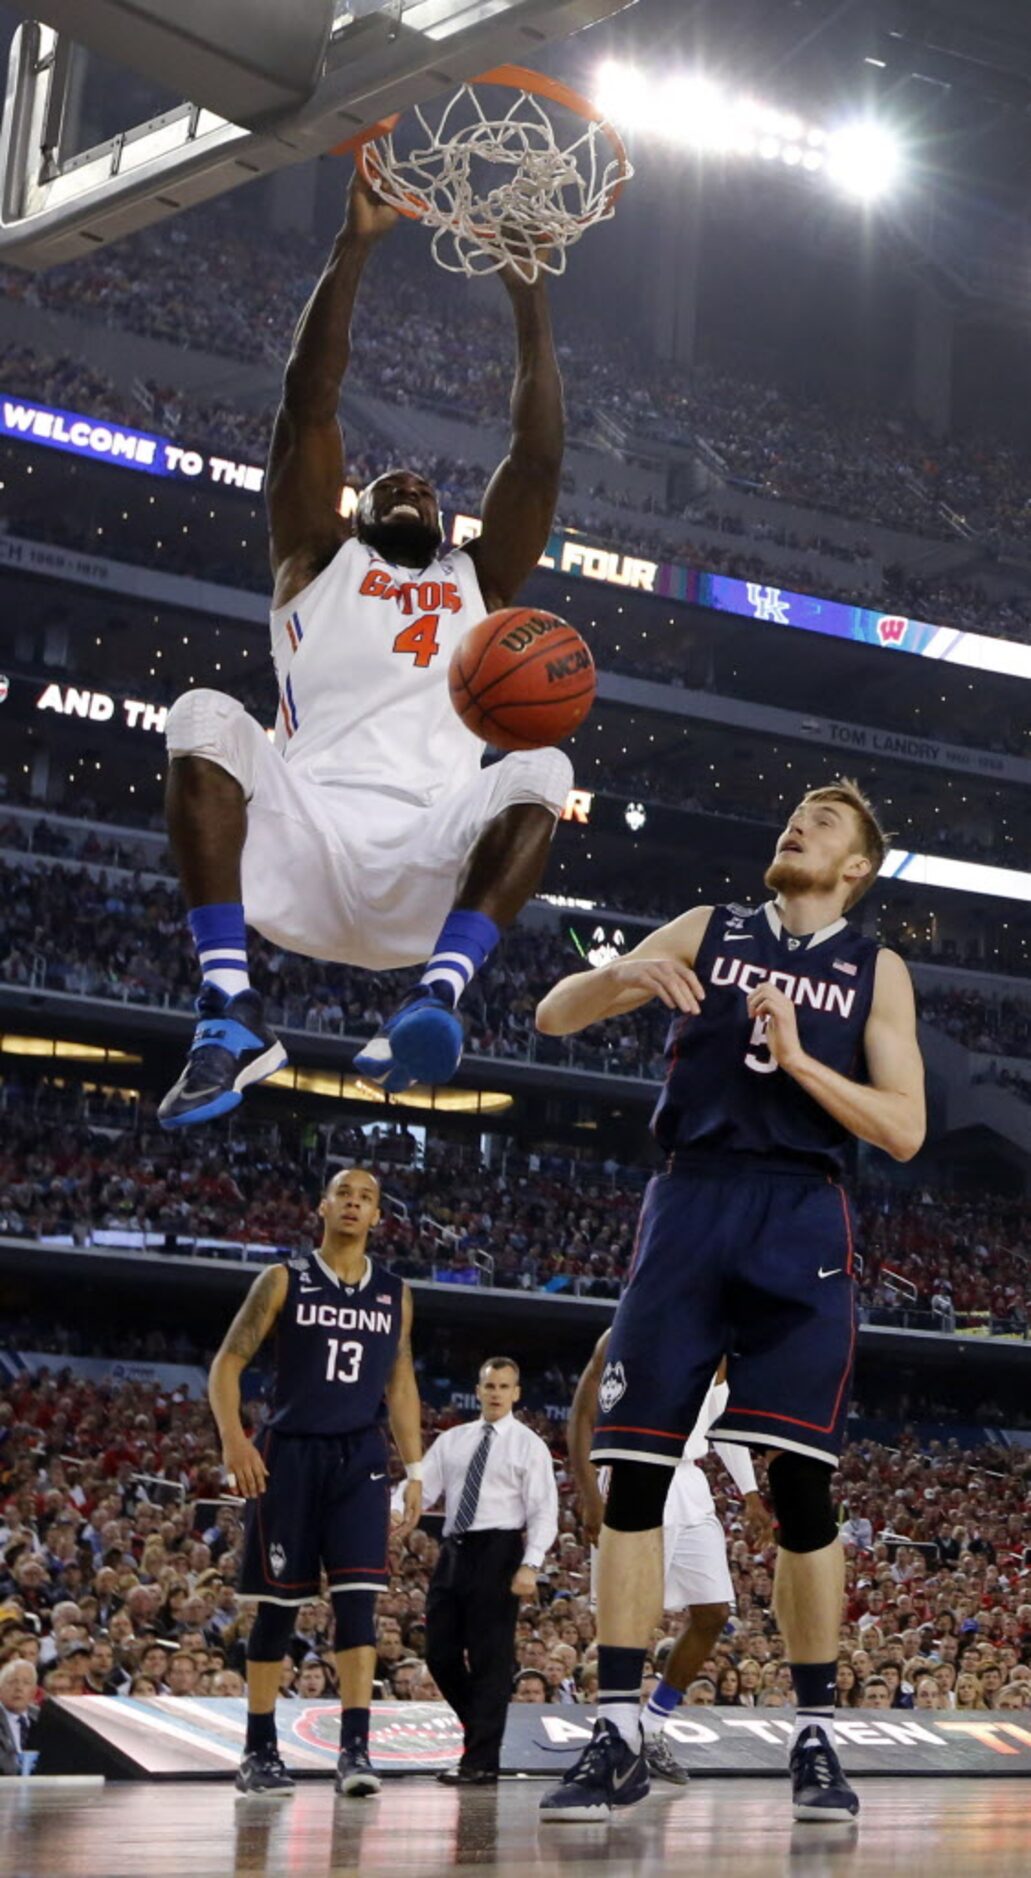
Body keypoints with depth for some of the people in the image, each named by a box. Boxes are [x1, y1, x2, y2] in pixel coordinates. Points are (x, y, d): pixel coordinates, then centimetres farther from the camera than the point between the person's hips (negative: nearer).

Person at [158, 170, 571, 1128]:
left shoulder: (478, 580, 29)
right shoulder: (319, 559, 23)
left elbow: (539, 454, 17)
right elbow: (307, 401, 12)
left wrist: (528, 297, 12)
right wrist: (353, 248, 7)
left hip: (429, 861, 1)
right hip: (301, 832, -1)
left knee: (542, 769, -24)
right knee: (203, 717, -27)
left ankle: (436, 998, -40)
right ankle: (229, 1011, -34)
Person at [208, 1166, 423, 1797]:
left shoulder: (395, 1294, 11)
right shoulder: (285, 1281, 3)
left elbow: (401, 1386, 15)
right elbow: (229, 1362, 0)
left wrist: (415, 1470, 8)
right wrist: (232, 1437, -15)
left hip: (360, 1458, 2)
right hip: (289, 1453, -1)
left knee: (358, 1600, -11)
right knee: (278, 1606, 2)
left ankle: (355, 1749, -13)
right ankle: (260, 1752, 11)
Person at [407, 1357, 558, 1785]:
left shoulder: (528, 1445, 1)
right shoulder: (451, 1441, 14)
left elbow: (544, 1513, -5)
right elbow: (422, 1487, 5)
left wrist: (530, 1566, -17)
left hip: (497, 1552, -5)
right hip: (453, 1552, 5)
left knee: (489, 1658, -4)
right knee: (440, 1654, 5)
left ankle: (481, 1763, 1)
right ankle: (481, 1730, 25)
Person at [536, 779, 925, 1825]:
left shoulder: (875, 972, 11)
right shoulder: (706, 933, 14)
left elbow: (903, 1131, 2)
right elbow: (554, 1016, 9)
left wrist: (799, 1059, -11)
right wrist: (624, 977, -12)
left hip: (801, 1224, -1)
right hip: (691, 1203, 1)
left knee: (800, 1484, -6)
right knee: (634, 1474, -6)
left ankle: (815, 1738, 6)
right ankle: (618, 1737, -1)